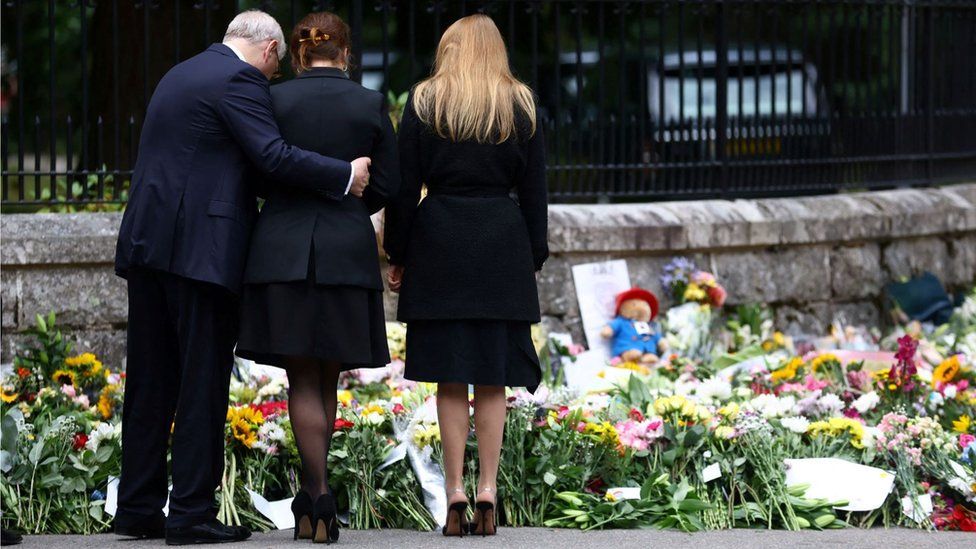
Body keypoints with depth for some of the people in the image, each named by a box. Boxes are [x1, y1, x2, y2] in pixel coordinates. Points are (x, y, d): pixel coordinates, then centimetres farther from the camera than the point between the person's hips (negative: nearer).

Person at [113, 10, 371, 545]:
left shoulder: (180, 74, 20)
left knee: (150, 381, 10)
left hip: (148, 241, 9)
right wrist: (344, 175, -13)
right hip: (202, 251, -9)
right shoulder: (241, 80, -9)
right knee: (202, 383, -4)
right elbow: (272, 155, -18)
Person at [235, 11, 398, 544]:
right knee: (328, 377, 12)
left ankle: (320, 497, -11)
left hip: (282, 252, -1)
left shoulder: (274, 100, -2)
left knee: (302, 380, 2)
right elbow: (386, 186, 3)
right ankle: (310, 498, 15)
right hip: (346, 253, 1)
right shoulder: (371, 105, 0)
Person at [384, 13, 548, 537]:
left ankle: (454, 492, -3)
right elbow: (534, 191, 6)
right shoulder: (521, 106, 7)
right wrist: (533, 258, 12)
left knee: (450, 375, 1)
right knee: (493, 375, 4)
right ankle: (487, 491, -1)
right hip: (502, 247, 1)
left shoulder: (424, 102, 3)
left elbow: (404, 186, 1)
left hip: (439, 240, -1)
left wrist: (396, 254, 6)